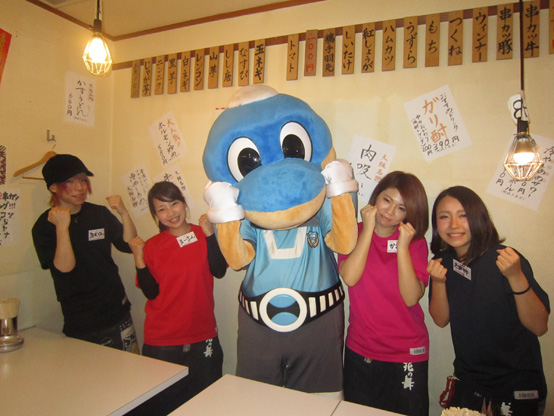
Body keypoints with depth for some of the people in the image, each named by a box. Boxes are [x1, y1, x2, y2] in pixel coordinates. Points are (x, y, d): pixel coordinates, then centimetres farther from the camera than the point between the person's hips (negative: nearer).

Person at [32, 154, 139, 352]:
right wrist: (62, 227, -25)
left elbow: (129, 246, -2)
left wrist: (124, 213, -15)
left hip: (118, 311, 4)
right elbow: (64, 267, -18)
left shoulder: (99, 213, 3)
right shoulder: (45, 225, -7)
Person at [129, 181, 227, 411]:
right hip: (161, 341, 0)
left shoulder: (204, 234, -1)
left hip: (202, 336, 0)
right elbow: (151, 293, -3)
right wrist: (139, 259, -14)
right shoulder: (152, 246, 0)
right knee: (164, 403, 15)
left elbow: (219, 271, -16)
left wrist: (209, 233, -22)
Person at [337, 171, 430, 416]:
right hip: (359, 351, 1)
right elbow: (349, 278, -21)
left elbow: (411, 298, -16)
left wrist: (403, 247, -21)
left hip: (407, 354, 0)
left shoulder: (416, 242, -4)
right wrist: (368, 228, -19)